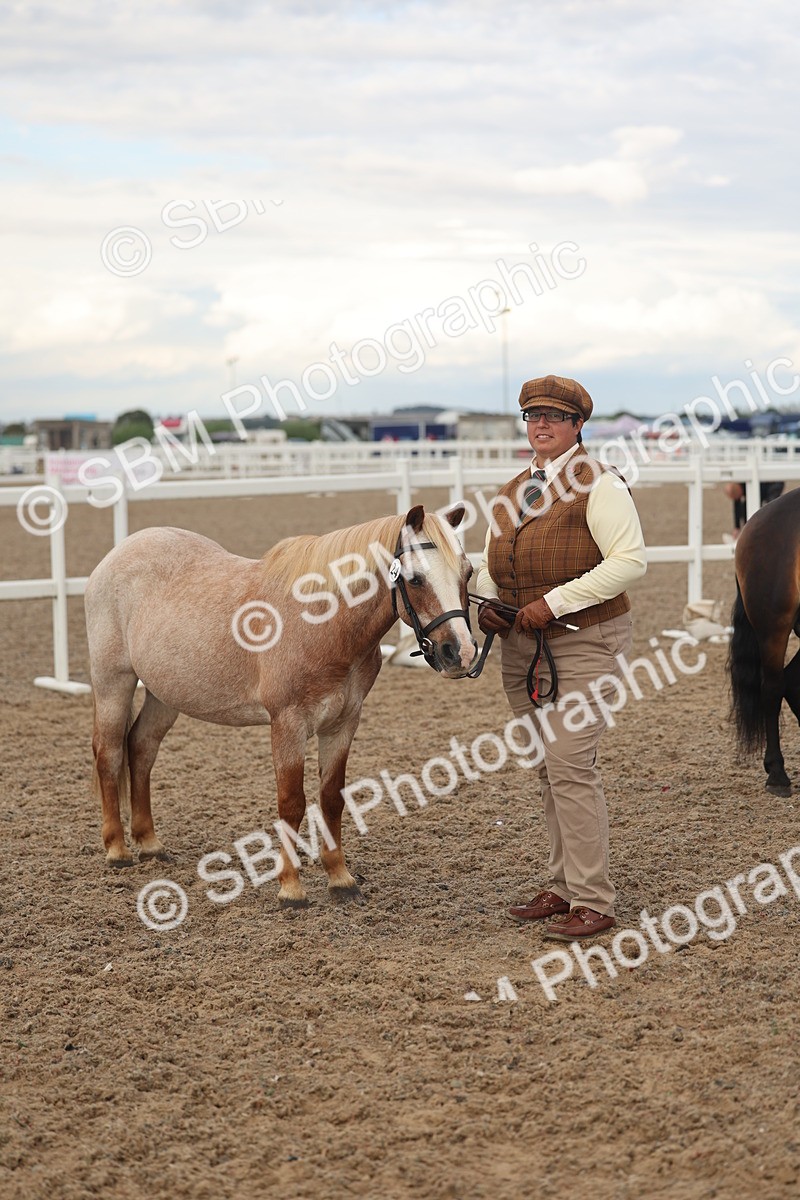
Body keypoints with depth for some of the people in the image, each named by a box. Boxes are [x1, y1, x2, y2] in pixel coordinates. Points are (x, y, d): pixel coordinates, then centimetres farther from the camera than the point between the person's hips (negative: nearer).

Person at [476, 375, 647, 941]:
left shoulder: (599, 485, -10)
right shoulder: (512, 493, 13)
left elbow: (630, 560, -19)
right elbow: (491, 564, 22)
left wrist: (553, 602, -22)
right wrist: (485, 603, -1)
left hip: (583, 644, -7)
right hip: (521, 648, 7)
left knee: (570, 765, -12)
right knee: (550, 768, 12)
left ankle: (593, 901, -5)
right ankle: (563, 886, 22)